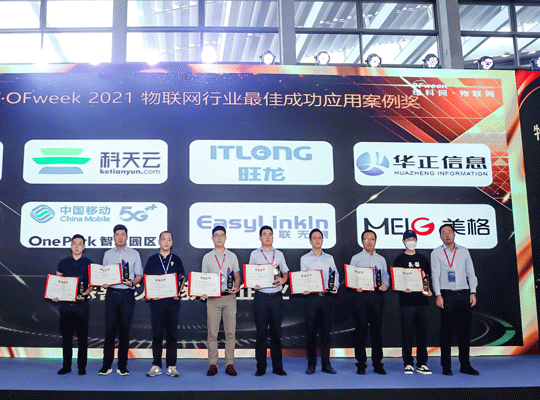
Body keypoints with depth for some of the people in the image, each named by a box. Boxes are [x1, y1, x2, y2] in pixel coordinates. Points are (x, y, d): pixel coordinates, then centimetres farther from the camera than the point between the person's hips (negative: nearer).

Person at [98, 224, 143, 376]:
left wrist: (132, 282, -13)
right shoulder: (107, 254, 15)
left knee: (125, 330, 0)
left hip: (127, 294, -1)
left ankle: (122, 366, 6)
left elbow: (139, 274, 7)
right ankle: (107, 365, 5)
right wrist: (103, 283, -6)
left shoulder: (134, 254, 10)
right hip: (111, 293, 1)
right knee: (110, 329, -2)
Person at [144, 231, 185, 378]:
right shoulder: (152, 260, 9)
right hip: (156, 300, 0)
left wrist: (177, 293, -7)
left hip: (172, 301, 1)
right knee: (157, 333, 1)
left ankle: (171, 366, 6)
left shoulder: (176, 260, 11)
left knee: (172, 334, 1)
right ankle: (156, 366, 8)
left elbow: (182, 279, 9)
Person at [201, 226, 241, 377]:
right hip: (213, 298, 0)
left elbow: (237, 276, 12)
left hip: (229, 297, 1)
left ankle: (230, 364, 6)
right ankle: (213, 365, 6)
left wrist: (237, 287, -8)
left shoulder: (232, 256, 11)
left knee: (230, 332, 0)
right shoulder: (207, 257, 10)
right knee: (212, 332, -1)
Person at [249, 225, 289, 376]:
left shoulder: (279, 254, 15)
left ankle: (277, 367, 10)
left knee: (276, 333, 4)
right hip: (261, 297, -2)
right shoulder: (254, 254, 10)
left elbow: (286, 272, 14)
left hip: (276, 297, 2)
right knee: (261, 333, -1)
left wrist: (282, 280, -7)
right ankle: (261, 367, 6)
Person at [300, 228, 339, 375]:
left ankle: (326, 364, 8)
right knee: (311, 331, -1)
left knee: (326, 330, 3)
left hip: (327, 296, 2)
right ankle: (311, 364, 6)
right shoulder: (305, 259, 9)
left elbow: (335, 274, 13)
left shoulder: (329, 258, 15)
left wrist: (335, 286, -6)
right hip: (312, 296, -2)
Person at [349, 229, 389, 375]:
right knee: (361, 329, -3)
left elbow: (385, 277, 15)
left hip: (377, 295, 2)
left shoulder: (381, 259, 18)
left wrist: (385, 285, -7)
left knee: (377, 329, 3)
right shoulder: (356, 258, 10)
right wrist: (356, 286, -14)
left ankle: (377, 364, 9)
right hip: (361, 295, -2)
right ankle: (361, 364, 3)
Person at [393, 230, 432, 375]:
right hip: (406, 301, -3)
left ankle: (422, 364, 11)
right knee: (407, 333, -3)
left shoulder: (423, 259, 15)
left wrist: (427, 290, -2)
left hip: (421, 300, 3)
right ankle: (408, 364, 5)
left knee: (422, 333, 3)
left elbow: (427, 277, 17)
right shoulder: (399, 259, 6)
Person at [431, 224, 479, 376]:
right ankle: (446, 366, 3)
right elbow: (435, 275, 0)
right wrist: (438, 295, -10)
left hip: (464, 294, 3)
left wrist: (473, 292, 3)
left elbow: (471, 273, 14)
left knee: (464, 330, 3)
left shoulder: (464, 251, 14)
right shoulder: (436, 253, 5)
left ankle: (465, 365, 11)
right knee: (446, 332, -2)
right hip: (447, 295, -3)